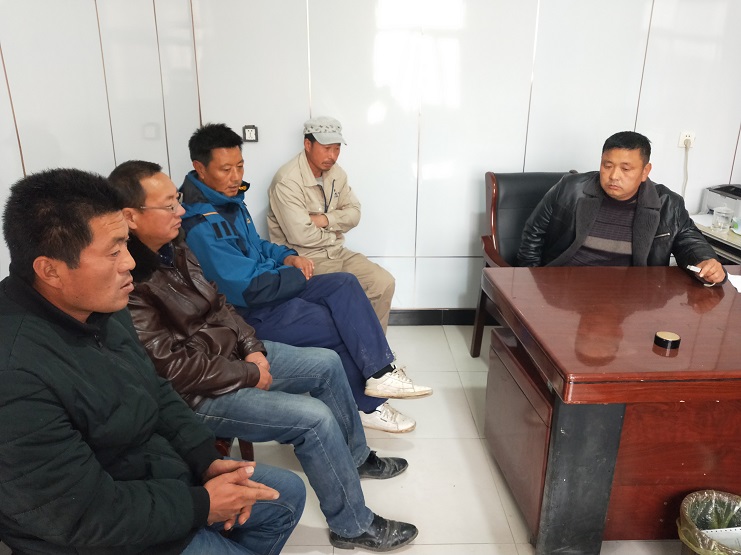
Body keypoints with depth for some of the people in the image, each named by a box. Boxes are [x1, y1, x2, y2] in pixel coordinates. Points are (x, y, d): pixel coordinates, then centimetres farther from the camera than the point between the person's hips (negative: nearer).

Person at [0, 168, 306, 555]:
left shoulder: (101, 307, -6)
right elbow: (85, 515, -27)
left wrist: (206, 459, -4)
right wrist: (200, 505, -17)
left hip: (159, 473, 8)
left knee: (288, 495, 14)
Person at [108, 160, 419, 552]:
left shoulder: (173, 247, 1)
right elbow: (175, 369, -27)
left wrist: (252, 348, -4)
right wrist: (250, 376, -16)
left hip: (232, 354, 10)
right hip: (197, 394, -9)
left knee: (327, 364, 11)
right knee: (316, 419, -18)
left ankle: (355, 456, 32)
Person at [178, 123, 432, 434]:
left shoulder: (229, 199, 5)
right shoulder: (202, 227, -26)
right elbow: (250, 288, -28)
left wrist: (287, 257, 0)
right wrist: (298, 274, -12)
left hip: (273, 287, 9)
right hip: (252, 314, -9)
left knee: (344, 284, -6)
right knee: (342, 329, -8)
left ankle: (380, 373, -6)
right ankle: (368, 406, 11)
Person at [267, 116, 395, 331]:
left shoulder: (336, 173, 5)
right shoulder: (287, 181, -20)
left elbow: (353, 212, 6)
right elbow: (301, 236, -26)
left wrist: (326, 220, -14)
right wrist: (335, 233, -7)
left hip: (336, 252, 7)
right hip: (305, 259, -7)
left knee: (384, 283, -5)